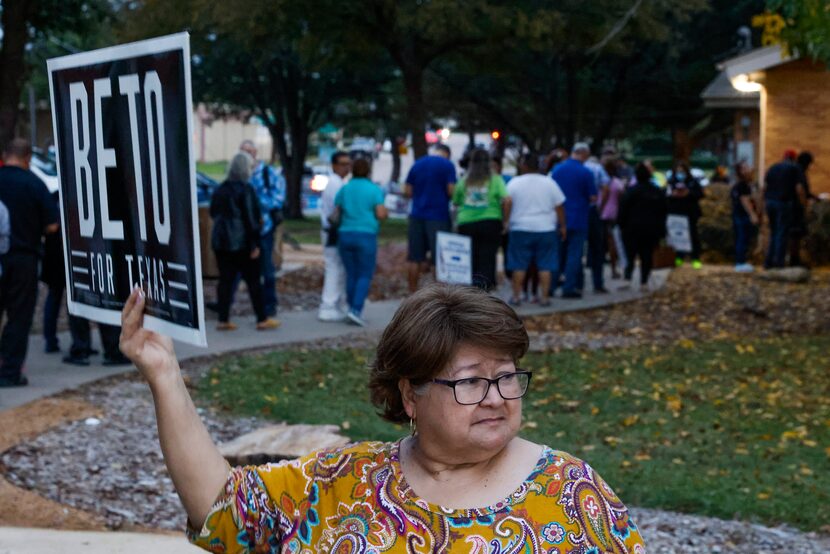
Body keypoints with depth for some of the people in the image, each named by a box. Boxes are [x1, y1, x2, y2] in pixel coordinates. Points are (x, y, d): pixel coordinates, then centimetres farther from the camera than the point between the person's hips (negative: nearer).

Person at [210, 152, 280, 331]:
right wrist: (254, 244, -13)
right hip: (241, 242, -6)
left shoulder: (220, 190, 10)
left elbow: (214, 214, 17)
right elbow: (251, 218, -15)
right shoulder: (245, 190, -12)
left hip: (221, 242, 7)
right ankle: (262, 319, 3)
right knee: (253, 280, 0)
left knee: (225, 279, 7)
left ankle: (223, 320, 6)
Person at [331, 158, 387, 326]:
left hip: (345, 235, 4)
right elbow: (381, 214, -10)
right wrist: (386, 212, 11)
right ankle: (356, 310, -13)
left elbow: (335, 215, 7)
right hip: (366, 235, -4)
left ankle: (353, 310, 10)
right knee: (365, 276, 0)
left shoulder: (344, 190, 8)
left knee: (352, 274, 11)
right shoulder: (374, 190, -3)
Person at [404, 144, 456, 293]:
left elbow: (407, 191, 8)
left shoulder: (417, 164, 10)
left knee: (414, 258, 8)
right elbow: (451, 191, -12)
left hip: (417, 215, 4)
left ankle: (413, 292, 11)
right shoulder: (447, 165, -4)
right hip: (438, 216, -4)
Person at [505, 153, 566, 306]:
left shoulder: (514, 183, -3)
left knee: (519, 265, 6)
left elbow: (507, 205, -4)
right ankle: (544, 297, 3)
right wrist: (563, 226, 12)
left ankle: (516, 296, 7)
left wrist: (505, 223, 8)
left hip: (521, 229, -1)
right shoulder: (549, 183, 1)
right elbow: (559, 207, 3)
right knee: (545, 266, 4)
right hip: (546, 230, 1)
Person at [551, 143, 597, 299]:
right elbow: (593, 198, -8)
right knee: (574, 254, 0)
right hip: (578, 220, -4)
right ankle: (569, 288, -1)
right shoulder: (586, 173, -10)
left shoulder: (556, 169, 3)